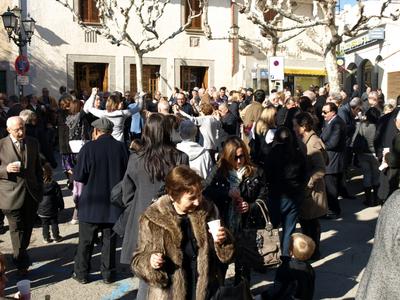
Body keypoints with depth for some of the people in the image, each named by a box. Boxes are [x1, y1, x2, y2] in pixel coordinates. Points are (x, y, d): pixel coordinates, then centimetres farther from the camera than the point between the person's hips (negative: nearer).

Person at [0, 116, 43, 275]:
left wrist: (40, 188, 11)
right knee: (17, 229, 3)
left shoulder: (33, 143, 5)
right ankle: (22, 264, 15)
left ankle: (20, 254, 37)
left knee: (28, 228, 15)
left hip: (31, 193, 4)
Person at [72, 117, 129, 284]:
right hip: (114, 204, 2)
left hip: (91, 204, -2)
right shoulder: (121, 147, -7)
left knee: (85, 241, 13)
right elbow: (127, 173, 0)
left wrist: (74, 171, 8)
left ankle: (81, 273, 25)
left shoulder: (89, 147, -14)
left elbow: (79, 176, -13)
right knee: (109, 240, 14)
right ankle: (108, 273, 23)